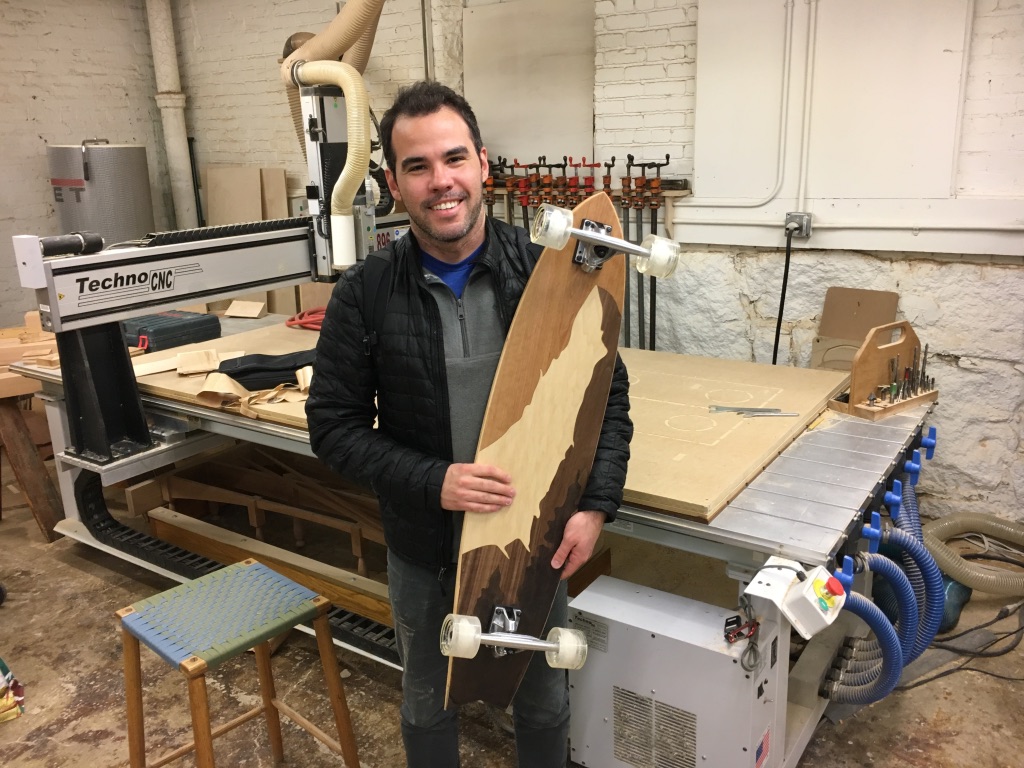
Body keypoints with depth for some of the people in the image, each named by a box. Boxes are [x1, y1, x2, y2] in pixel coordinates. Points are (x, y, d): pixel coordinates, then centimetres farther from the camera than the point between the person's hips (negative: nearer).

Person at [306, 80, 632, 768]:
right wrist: (432, 481, -23)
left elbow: (608, 392, -3)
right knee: (429, 702, 24)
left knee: (544, 700, 22)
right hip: (424, 551, 0)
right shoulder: (365, 294, -12)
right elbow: (335, 425, -9)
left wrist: (597, 504, -14)